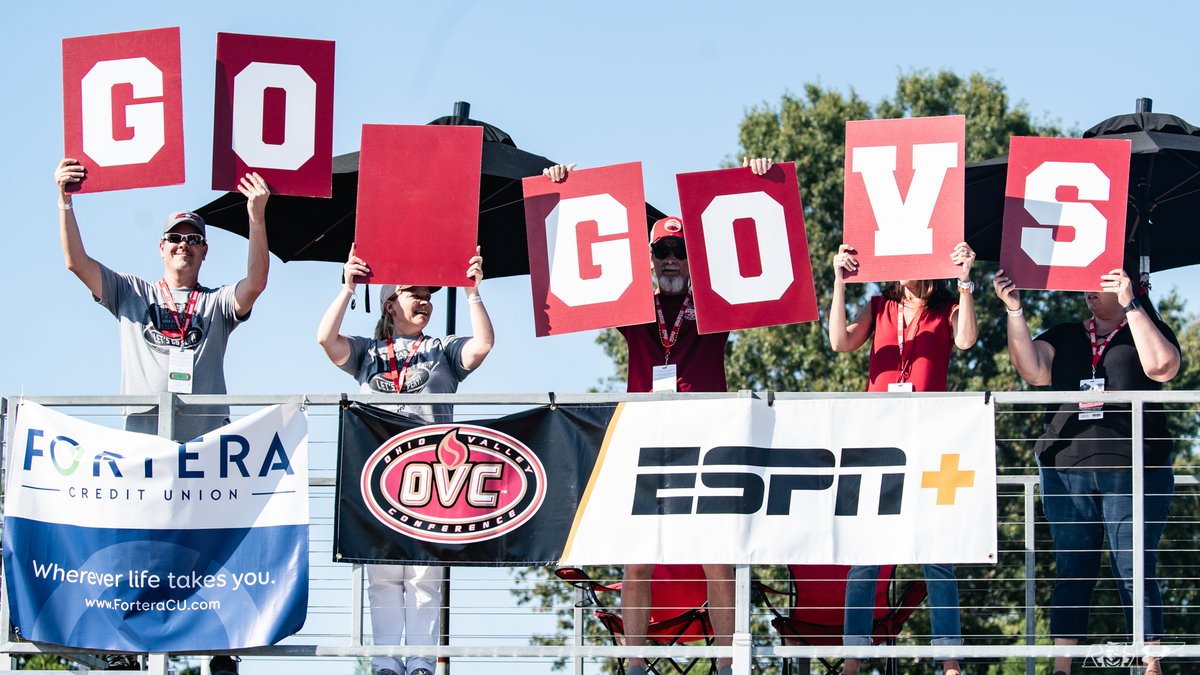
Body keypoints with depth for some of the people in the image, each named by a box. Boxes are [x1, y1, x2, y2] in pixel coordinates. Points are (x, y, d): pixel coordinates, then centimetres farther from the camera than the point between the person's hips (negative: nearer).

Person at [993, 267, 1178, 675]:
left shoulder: (1149, 331, 10)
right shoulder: (1065, 337, 18)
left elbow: (1161, 367, -11)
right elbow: (1033, 371, 2)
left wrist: (1130, 305, -11)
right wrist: (1014, 311, -5)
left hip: (1131, 469, -3)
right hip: (1067, 469, 3)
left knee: (1135, 571, -6)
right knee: (1072, 571, 2)